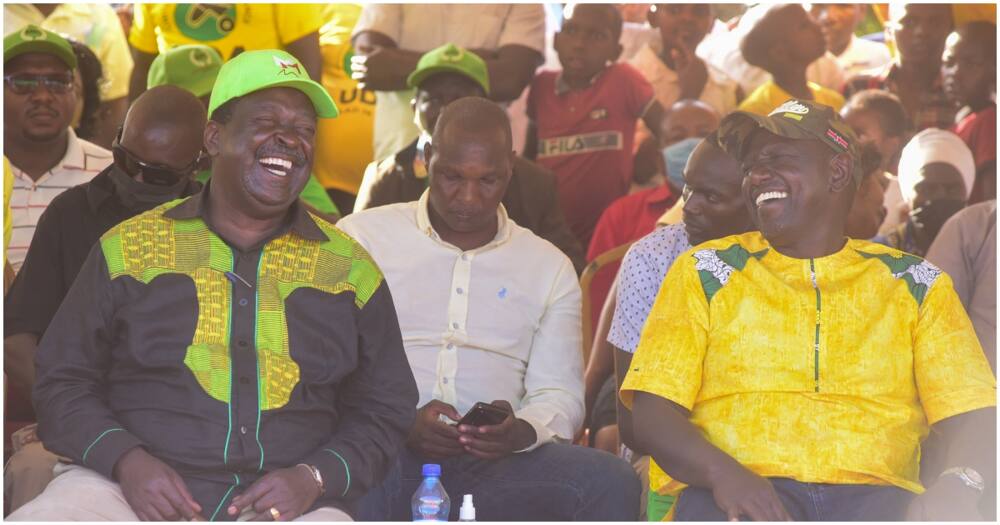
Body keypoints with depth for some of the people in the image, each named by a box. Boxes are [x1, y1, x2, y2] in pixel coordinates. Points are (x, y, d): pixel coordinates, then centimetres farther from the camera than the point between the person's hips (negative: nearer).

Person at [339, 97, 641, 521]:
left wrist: (522, 431, -9)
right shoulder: (362, 236, 11)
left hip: (493, 458, 3)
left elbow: (559, 393, 15)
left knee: (612, 483, -27)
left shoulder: (549, 267, 19)